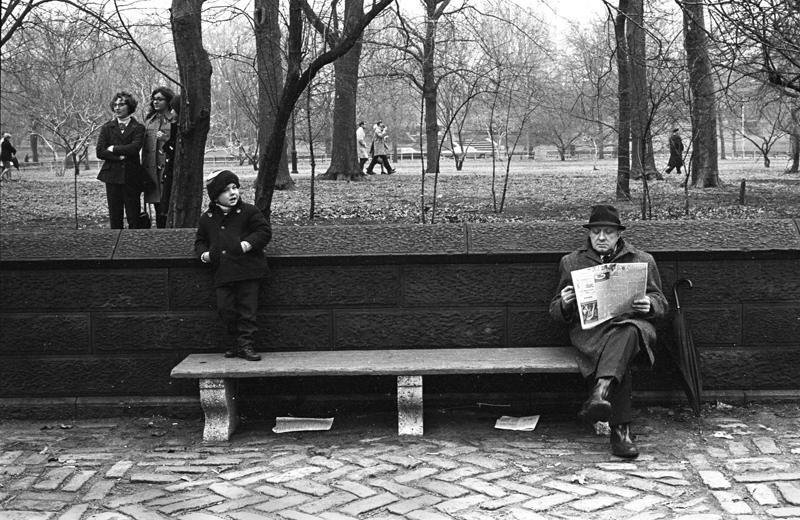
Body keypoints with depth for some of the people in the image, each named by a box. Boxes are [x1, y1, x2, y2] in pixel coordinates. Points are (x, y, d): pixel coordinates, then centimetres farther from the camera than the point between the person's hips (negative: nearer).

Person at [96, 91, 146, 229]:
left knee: (133, 217, 0)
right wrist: (120, 157, -11)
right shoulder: (107, 128, 9)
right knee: (115, 217, 4)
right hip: (112, 176, 2)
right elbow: (100, 152, -1)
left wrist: (114, 149, -6)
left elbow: (134, 148, -12)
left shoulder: (138, 128, 4)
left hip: (131, 177, -2)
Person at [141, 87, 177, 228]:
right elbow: (144, 144, 19)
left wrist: (166, 139, -16)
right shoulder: (149, 119, 16)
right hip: (152, 168, 5)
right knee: (158, 209, 7)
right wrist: (143, 164, 14)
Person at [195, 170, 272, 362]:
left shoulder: (248, 211, 1)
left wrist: (248, 244, -15)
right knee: (225, 309, 1)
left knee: (247, 308, -4)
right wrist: (204, 254, 3)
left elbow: (264, 231, -1)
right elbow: (200, 240, 24)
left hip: (247, 271, -4)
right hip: (222, 273, 4)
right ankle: (240, 341, 17)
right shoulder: (207, 218, 12)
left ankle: (246, 345, 2)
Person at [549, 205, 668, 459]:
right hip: (589, 328, 0)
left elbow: (661, 303, 20)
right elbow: (555, 311, 21)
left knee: (626, 332, -41)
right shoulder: (571, 262, 22)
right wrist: (564, 304, -5)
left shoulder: (643, 260, 21)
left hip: (631, 322, 0)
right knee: (619, 358, -36)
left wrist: (649, 305, -6)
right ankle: (620, 430, -45)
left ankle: (601, 391, -60)